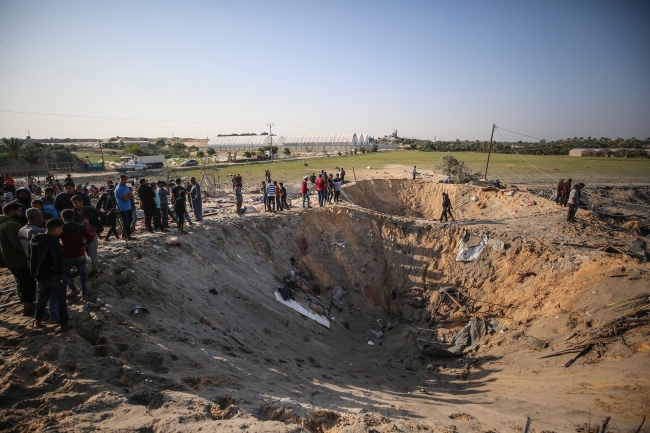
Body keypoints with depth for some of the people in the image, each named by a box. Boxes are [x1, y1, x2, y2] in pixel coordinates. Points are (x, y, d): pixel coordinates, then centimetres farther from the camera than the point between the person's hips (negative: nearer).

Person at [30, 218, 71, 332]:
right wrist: (57, 269, -16)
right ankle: (64, 324, 11)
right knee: (61, 300, 5)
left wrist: (35, 273, 18)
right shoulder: (53, 242, -24)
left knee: (42, 299, 25)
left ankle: (38, 321, 37)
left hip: (40, 276, 7)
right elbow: (59, 261, -36)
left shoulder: (34, 240, 2)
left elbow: (32, 258, 14)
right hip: (55, 276, -7)